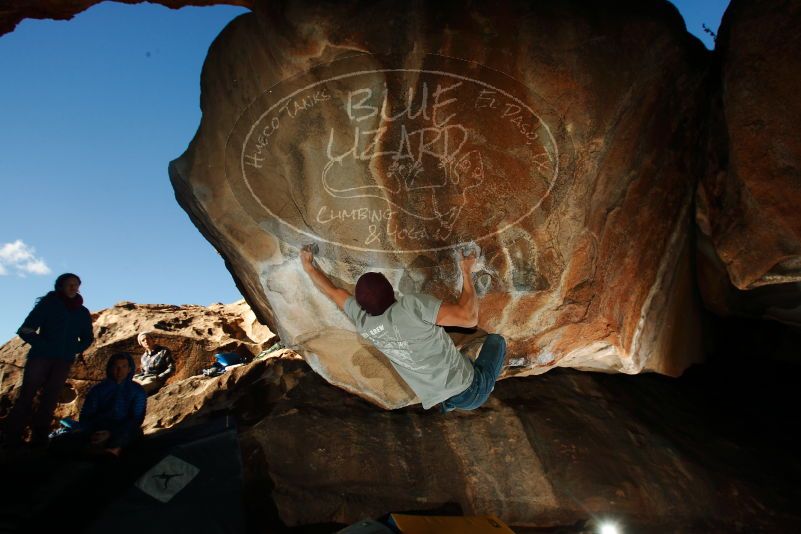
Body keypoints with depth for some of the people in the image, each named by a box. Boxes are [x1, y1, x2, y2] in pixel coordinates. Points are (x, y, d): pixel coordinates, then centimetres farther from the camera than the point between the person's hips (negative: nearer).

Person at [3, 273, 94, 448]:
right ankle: (12, 438, -6)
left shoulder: (82, 312, 12)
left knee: (50, 400, 0)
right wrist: (42, 346, -13)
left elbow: (88, 338, 19)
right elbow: (26, 330, -3)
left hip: (63, 361, 3)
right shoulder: (48, 304, 1)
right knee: (26, 396, -7)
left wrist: (75, 350, 1)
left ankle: (39, 440, 2)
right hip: (41, 356, -3)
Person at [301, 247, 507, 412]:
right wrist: (466, 271, -17)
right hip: (469, 392, -5)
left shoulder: (362, 321, -4)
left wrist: (308, 266, 28)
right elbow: (469, 318, -30)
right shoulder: (412, 305, -26)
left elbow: (332, 291, 12)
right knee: (495, 339, 22)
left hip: (436, 398, 6)